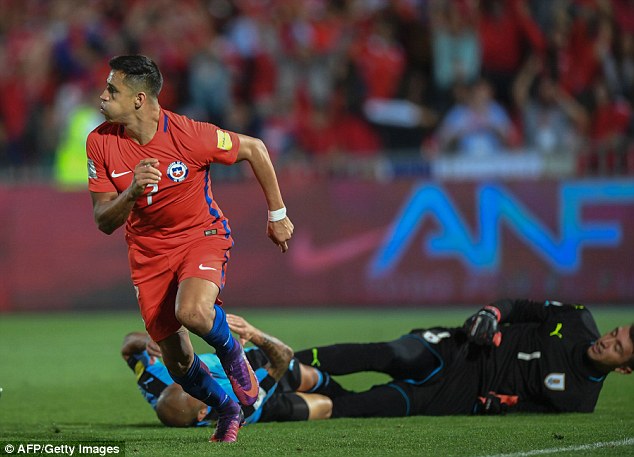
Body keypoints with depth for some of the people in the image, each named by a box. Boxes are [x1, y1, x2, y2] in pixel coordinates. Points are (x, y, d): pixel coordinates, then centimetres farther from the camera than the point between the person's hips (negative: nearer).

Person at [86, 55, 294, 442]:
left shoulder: (189, 135, -24)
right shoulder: (101, 143, -13)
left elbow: (254, 149, -6)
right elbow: (104, 222, -9)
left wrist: (277, 215, 1)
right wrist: (132, 192, -31)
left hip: (203, 235, -4)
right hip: (148, 248, 4)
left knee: (192, 312, -34)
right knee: (177, 361, 2)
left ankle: (232, 353, 1)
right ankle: (228, 410, 32)